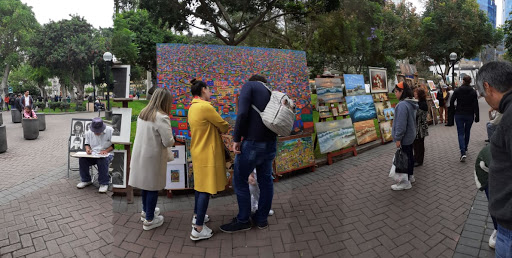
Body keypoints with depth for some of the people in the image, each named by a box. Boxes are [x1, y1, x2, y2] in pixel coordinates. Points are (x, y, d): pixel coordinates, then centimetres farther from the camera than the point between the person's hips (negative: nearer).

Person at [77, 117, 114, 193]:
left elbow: (114, 145, -5)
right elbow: (87, 143, 19)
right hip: (93, 154, 5)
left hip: (107, 154, -4)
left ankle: (104, 183, -21)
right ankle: (86, 180, 0)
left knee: (102, 161, -38)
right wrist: (87, 149, -5)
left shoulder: (110, 131, -7)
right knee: (82, 159, -23)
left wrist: (106, 151, -20)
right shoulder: (89, 133, 7)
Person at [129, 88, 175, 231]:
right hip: (153, 157, -7)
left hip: (140, 155, 7)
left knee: (145, 183, 22)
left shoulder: (142, 113, 3)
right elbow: (168, 142, -19)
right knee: (153, 187, 7)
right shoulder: (162, 118, -20)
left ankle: (145, 211, 40)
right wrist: (172, 139, 1)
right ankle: (149, 220, 19)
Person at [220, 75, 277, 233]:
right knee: (265, 180, 15)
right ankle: (262, 219, 27)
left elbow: (242, 113, -17)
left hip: (253, 142, -7)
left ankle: (243, 221, 17)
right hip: (271, 143, 7)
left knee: (240, 180, 6)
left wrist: (236, 139, -12)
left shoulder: (249, 85, -3)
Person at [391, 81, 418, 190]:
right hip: (410, 136, 10)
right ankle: (410, 176, 35)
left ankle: (405, 182, 6)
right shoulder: (411, 103, 8)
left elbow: (401, 124, -27)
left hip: (404, 138, -10)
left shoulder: (402, 105, -25)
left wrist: (398, 138, -20)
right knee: (410, 156, 20)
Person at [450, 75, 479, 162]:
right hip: (470, 115, 1)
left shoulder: (457, 90, -6)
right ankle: (465, 148, 35)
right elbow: (476, 105, -6)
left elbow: (451, 102, -9)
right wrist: (477, 117, -1)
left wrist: (455, 108, 11)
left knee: (461, 133, -2)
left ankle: (463, 153, -17)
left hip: (459, 115, -1)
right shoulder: (473, 92, -4)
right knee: (467, 132, 20)